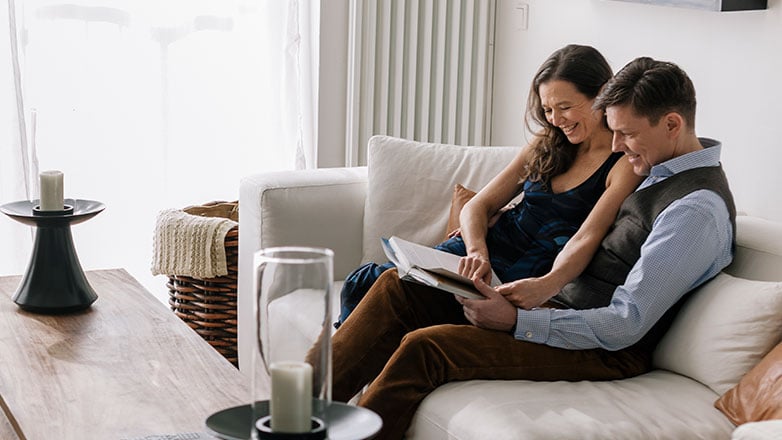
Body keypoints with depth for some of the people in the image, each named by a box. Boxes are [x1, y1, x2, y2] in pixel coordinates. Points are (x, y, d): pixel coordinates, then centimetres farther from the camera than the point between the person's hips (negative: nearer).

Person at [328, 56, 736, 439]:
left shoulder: (697, 210, -19)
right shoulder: (659, 169, 10)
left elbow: (624, 326, -23)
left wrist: (516, 321, -22)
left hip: (604, 353, -10)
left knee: (424, 347, -25)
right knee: (398, 285, 0)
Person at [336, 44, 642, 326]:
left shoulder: (625, 163, -8)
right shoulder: (546, 146, 13)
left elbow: (585, 241, -21)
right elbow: (477, 206, 9)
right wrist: (477, 251, -14)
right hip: (489, 247, 6)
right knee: (362, 285, -12)